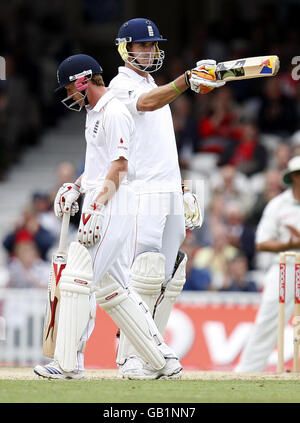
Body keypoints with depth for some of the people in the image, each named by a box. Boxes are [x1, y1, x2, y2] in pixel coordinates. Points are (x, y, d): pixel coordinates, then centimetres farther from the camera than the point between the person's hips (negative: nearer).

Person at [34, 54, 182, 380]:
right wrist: (76, 186, 16)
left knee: (77, 279, -12)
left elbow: (119, 166, -19)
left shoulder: (114, 113, -12)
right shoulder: (95, 113, 19)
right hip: (99, 208, 10)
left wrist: (96, 207, -25)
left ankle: (68, 363, -11)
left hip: (111, 207, -10)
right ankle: (162, 360, 12)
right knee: (110, 288, 10)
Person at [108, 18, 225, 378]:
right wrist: (186, 81, -45)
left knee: (169, 280, 6)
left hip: (170, 195, 9)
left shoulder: (156, 85, 22)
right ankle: (128, 357, -12)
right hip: (142, 195, -9)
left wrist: (182, 191, 19)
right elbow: (145, 103, -30)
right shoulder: (121, 85, -5)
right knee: (147, 276, -14)